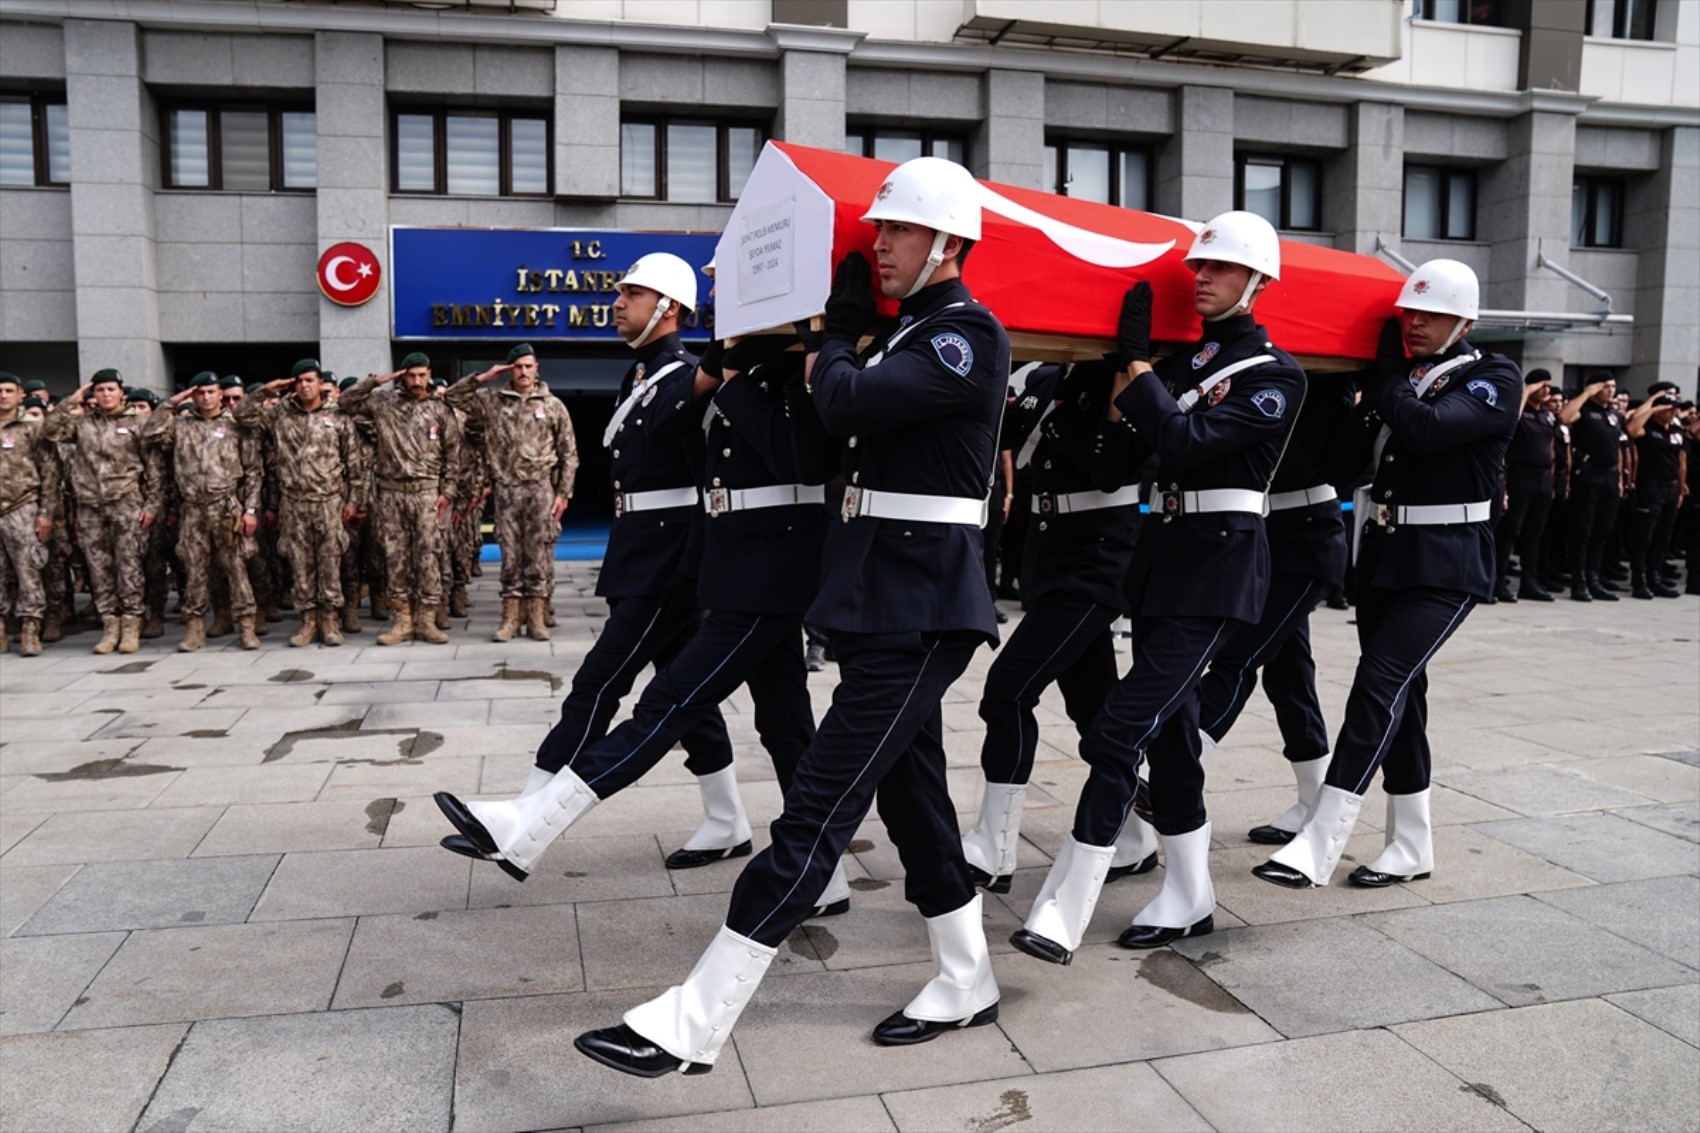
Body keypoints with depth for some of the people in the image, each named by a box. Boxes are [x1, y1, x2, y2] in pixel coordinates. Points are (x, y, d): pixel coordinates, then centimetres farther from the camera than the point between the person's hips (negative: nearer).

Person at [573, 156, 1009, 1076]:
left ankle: (692, 1026, -3)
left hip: (916, 611, -10)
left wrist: (835, 339, -3)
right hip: (885, 603, 10)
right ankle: (966, 984, 32)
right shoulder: (905, 335, 18)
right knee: (911, 794, 16)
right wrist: (833, 337, 3)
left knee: (818, 807, -9)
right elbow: (824, 440, 14)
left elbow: (849, 404, -23)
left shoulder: (968, 333, -11)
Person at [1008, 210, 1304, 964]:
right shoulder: (1185, 358, 15)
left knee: (1120, 732, -14)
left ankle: (1063, 915, -9)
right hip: (1163, 552, 8)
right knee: (1168, 731, 12)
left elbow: (1186, 441, -20)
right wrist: (1126, 361, 2)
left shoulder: (1275, 374, -7)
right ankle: (1189, 900, 25)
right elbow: (1131, 440, 9)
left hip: (1218, 565, -8)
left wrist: (1135, 357, -16)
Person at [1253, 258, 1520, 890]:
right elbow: (1355, 454, 6)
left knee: (1379, 682, -18)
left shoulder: (1495, 380, -5)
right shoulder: (1398, 377, 12)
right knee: (1399, 694, 10)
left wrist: (1387, 374, -9)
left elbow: (1425, 429, -23)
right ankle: (1412, 846, 22)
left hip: (1447, 566, -7)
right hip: (1383, 555, 7)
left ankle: (1319, 845, -21)